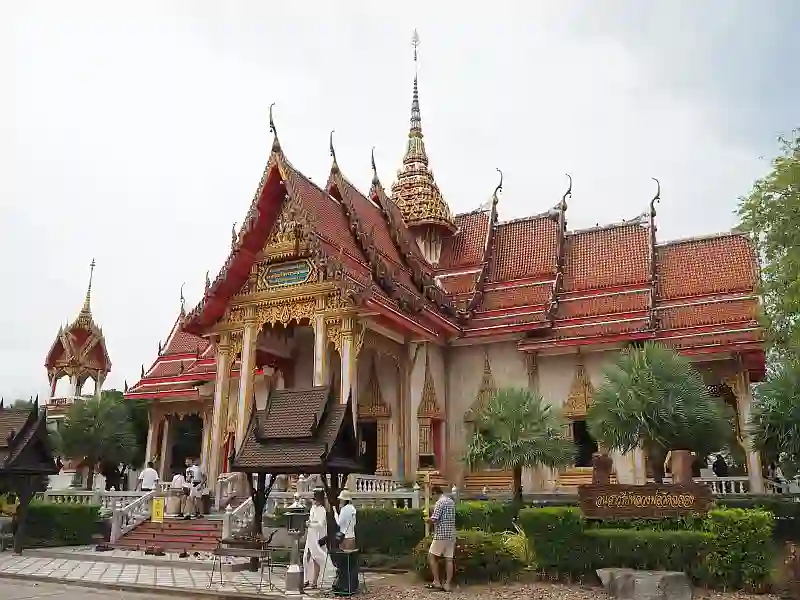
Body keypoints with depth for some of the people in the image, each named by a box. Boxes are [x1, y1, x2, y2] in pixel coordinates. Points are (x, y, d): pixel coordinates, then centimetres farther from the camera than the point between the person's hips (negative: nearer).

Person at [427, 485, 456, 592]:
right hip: (451, 535, 8)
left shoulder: (439, 503, -13)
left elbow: (434, 520, -19)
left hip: (441, 535, -8)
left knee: (431, 556, 4)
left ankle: (436, 582, 3)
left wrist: (428, 520, 2)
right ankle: (447, 584, 5)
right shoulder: (451, 501, 14)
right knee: (449, 559, 6)